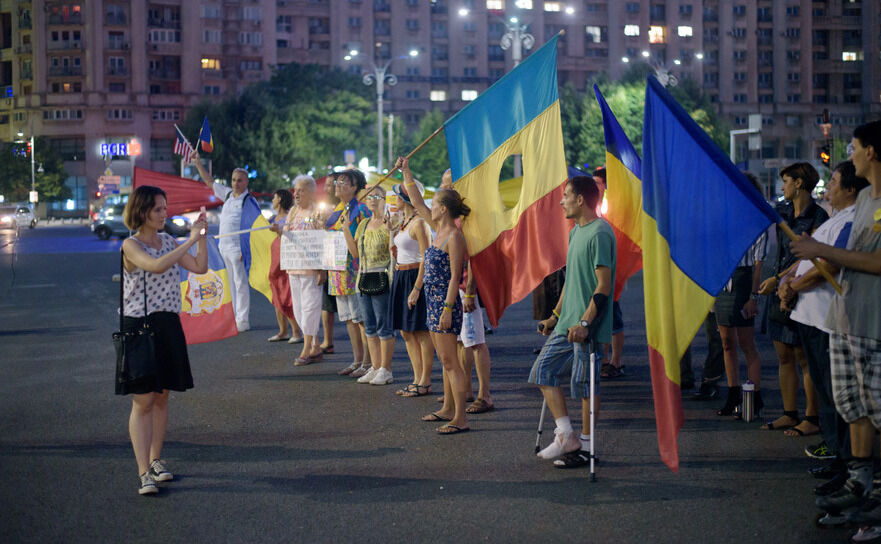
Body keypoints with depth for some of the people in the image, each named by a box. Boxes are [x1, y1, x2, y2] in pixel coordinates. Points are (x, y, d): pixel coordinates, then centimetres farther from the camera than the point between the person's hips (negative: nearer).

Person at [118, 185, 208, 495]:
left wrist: (202, 236, -4)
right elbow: (156, 266, -28)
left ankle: (155, 459, 25)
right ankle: (144, 472, -7)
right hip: (139, 326, -6)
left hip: (168, 325, 6)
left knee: (162, 396, 12)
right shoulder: (131, 246, -10)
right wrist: (190, 240, -25)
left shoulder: (168, 242, 10)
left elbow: (200, 268, 7)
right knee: (143, 400, -7)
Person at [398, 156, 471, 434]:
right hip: (434, 302, 9)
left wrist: (447, 311, -22)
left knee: (450, 361, -9)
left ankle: (460, 418, -8)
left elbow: (455, 278, -18)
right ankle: (448, 409, 24)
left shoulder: (454, 237, -15)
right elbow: (418, 204, 22)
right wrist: (406, 172, 24)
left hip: (446, 303, -9)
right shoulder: (439, 231, 10)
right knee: (446, 361, 15)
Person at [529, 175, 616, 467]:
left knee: (583, 384, -2)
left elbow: (604, 285, -19)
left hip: (588, 327, -10)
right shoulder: (576, 232, 15)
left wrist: (585, 322, -24)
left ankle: (585, 446, 10)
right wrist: (556, 316, 23)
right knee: (542, 372, 7)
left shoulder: (599, 233, -15)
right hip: (568, 323, 10)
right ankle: (566, 436, 11)